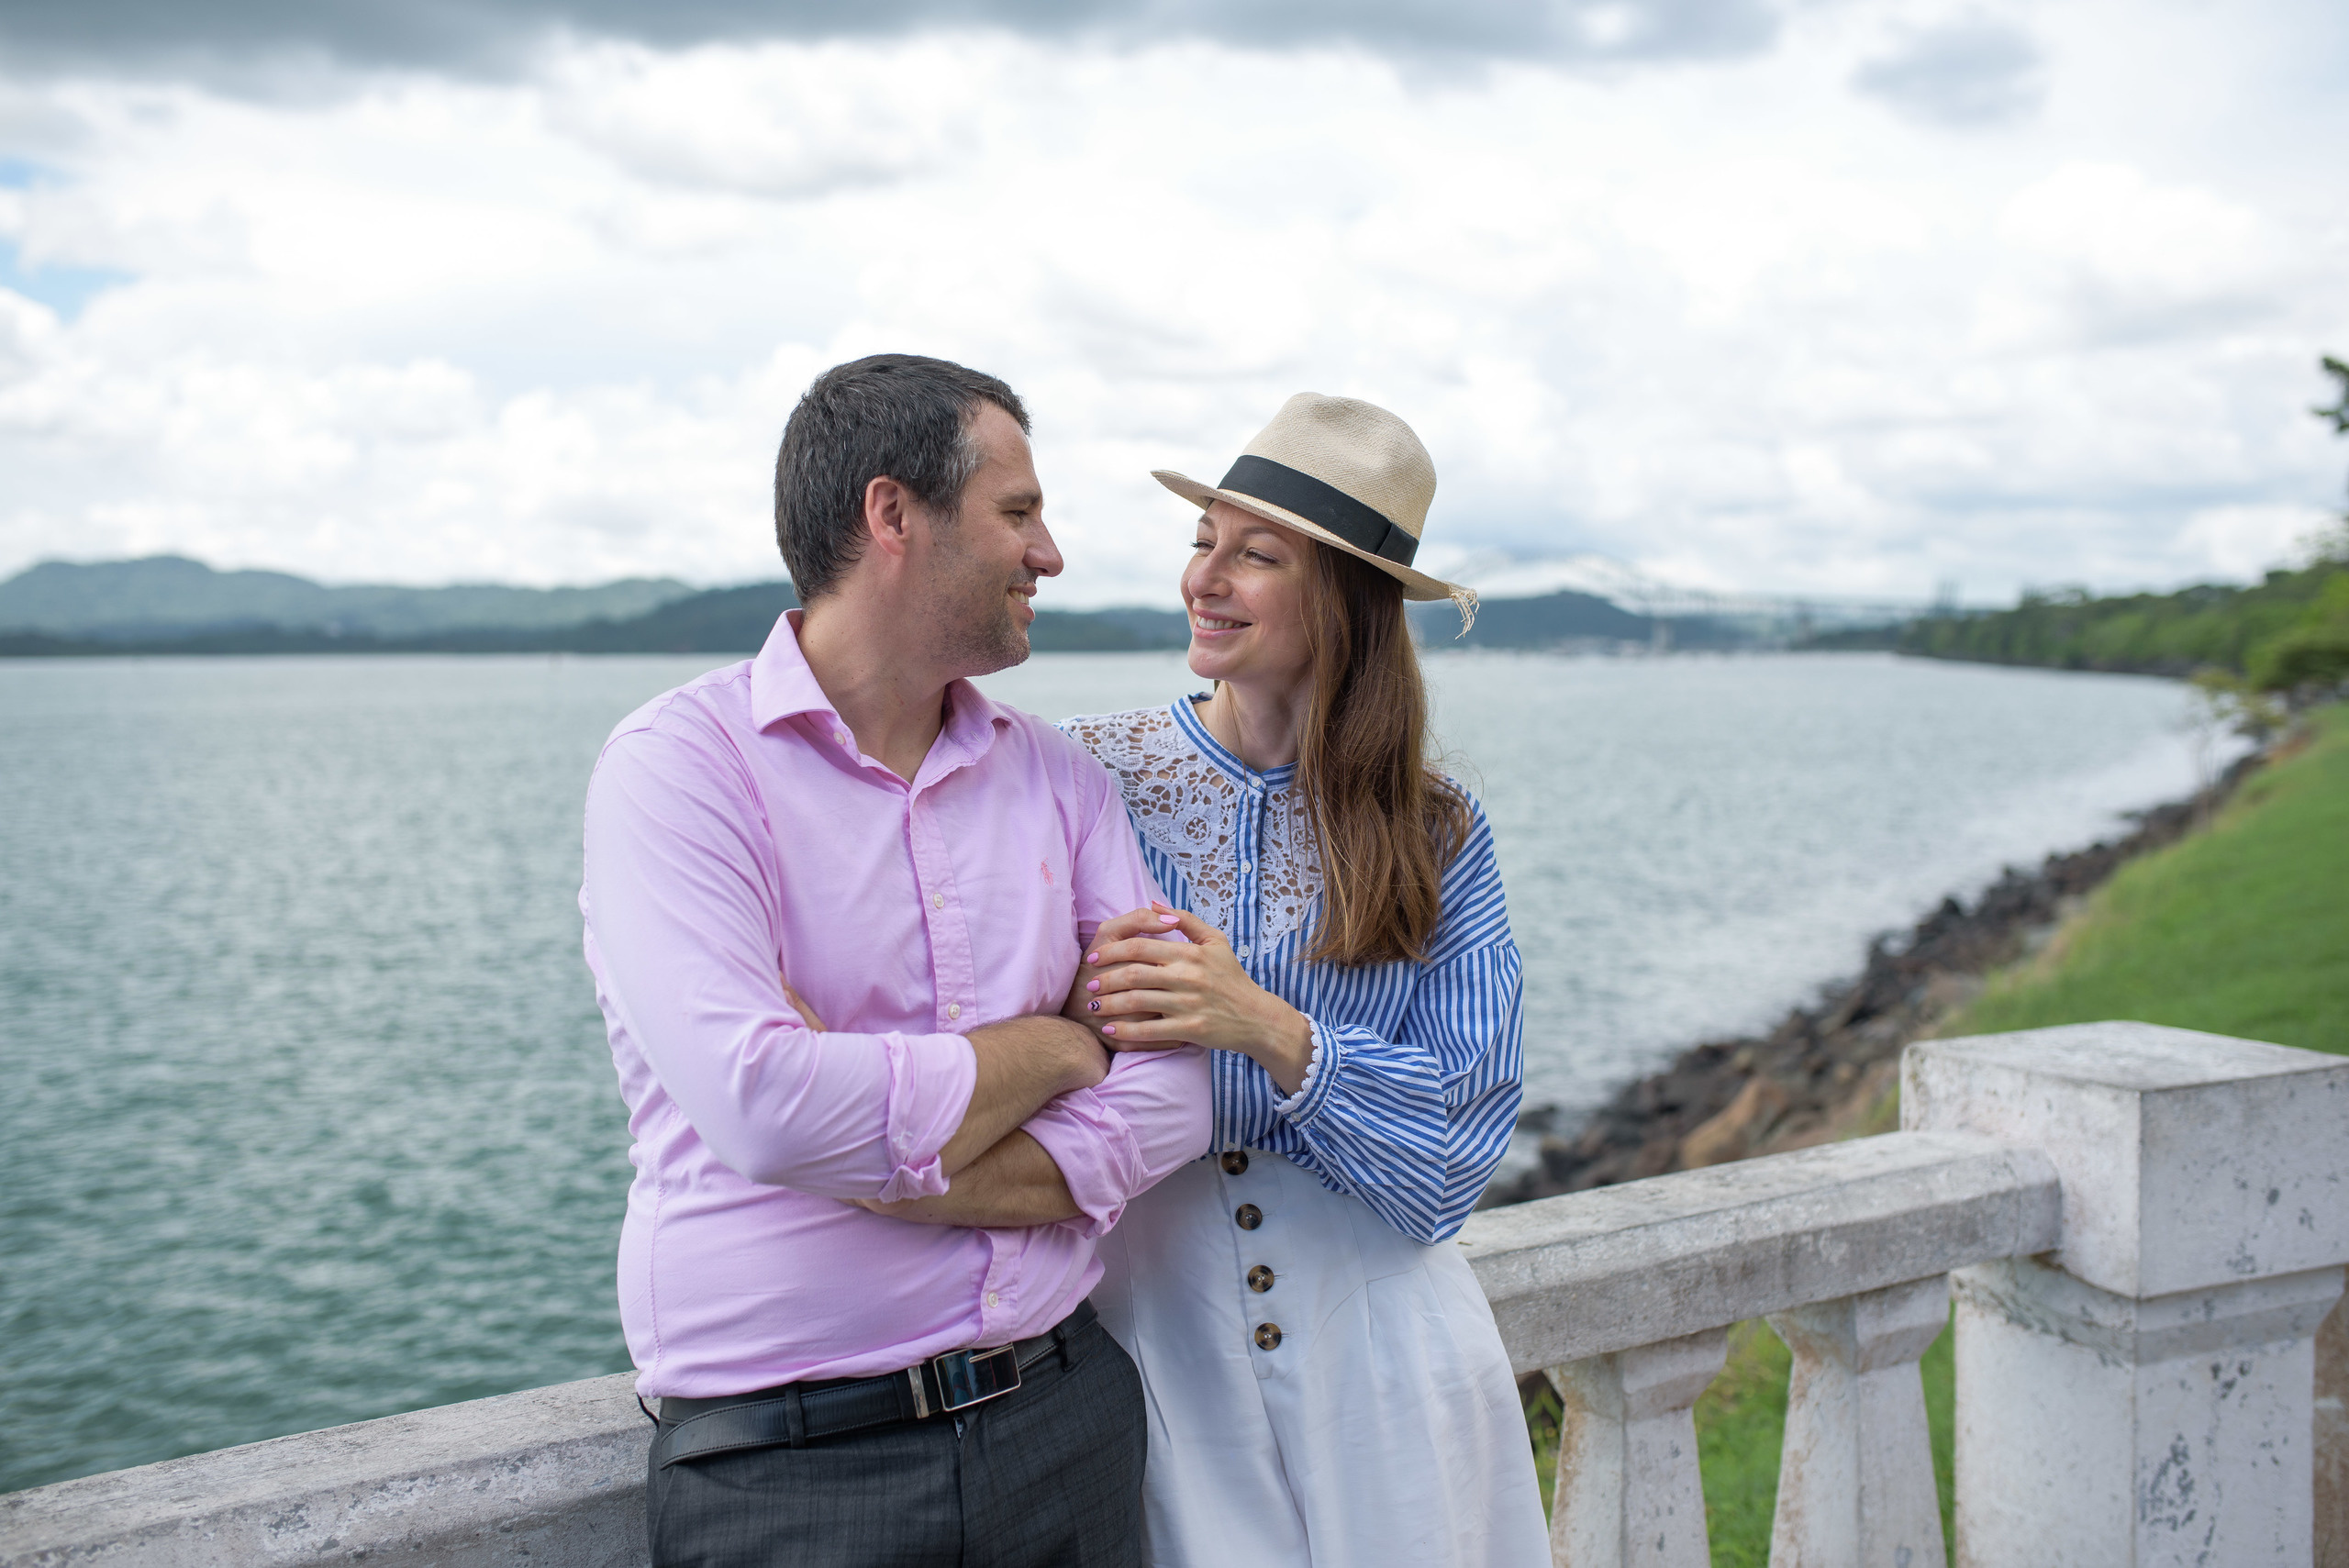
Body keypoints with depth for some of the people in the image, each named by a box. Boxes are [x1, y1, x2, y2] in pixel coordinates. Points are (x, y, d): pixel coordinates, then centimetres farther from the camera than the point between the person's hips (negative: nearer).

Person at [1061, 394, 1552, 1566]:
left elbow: (1469, 1109, -8)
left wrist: (1268, 1031, -22)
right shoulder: (1086, 770, -3)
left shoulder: (1435, 832, 0)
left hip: (1373, 1323, 1)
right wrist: (1082, 1009, -22)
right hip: (1143, 1310, -1)